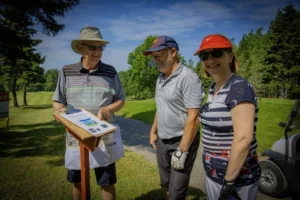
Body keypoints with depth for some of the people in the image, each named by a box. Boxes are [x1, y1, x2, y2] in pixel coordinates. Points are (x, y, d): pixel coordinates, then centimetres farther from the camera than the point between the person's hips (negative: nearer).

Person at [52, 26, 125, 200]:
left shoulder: (110, 72, -1)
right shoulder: (66, 72, 0)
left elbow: (121, 100, 4)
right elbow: (58, 101, 7)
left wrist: (108, 109, -16)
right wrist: (60, 111, -16)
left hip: (105, 137, -1)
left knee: (107, 182, 11)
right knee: (78, 182, 19)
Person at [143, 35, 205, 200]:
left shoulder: (188, 77, -19)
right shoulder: (160, 79, 8)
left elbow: (193, 118, -22)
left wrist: (182, 150, -21)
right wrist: (153, 132, 15)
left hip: (182, 141, -7)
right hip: (162, 141, 8)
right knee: (166, 185, 22)